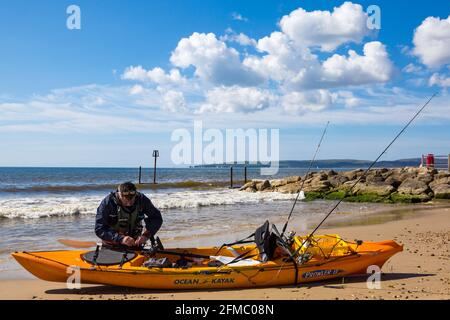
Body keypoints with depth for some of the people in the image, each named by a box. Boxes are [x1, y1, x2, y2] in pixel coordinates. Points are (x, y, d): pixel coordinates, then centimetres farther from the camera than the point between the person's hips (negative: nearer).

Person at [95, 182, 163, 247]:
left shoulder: (141, 200, -11)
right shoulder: (107, 203, -19)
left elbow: (157, 218, -4)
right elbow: (99, 230, -21)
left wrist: (146, 235, -21)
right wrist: (121, 239, -34)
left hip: (135, 243, 1)